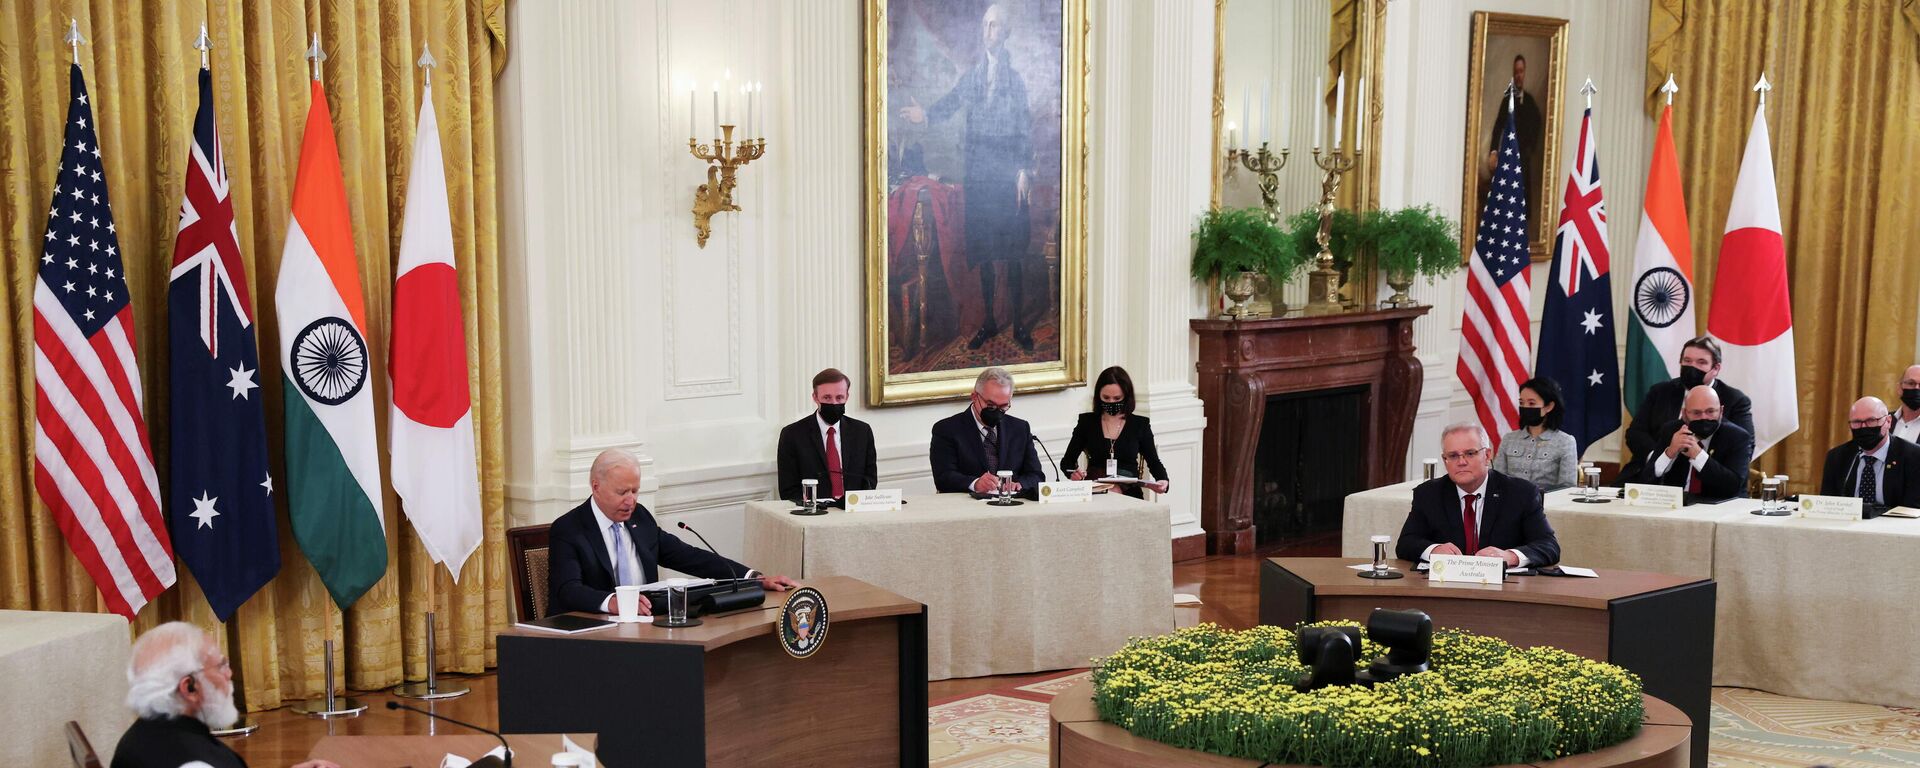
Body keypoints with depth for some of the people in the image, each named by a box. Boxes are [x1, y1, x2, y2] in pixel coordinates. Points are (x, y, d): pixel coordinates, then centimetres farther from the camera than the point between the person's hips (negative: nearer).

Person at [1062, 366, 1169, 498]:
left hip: (1128, 494, 0)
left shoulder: (1139, 424, 11)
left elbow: (1153, 462, 15)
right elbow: (1067, 460, 11)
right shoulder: (1087, 422, 11)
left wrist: (1163, 481, -9)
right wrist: (1072, 474, -13)